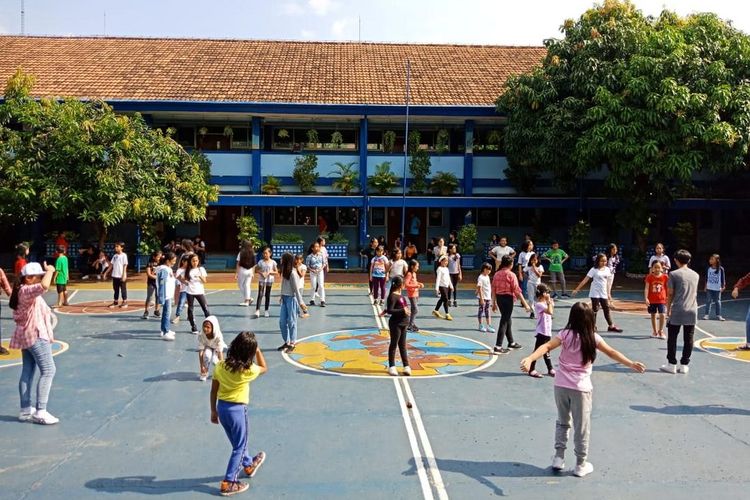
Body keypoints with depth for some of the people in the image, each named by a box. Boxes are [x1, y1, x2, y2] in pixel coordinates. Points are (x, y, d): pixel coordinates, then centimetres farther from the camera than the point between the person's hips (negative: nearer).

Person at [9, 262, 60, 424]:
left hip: (27, 336, 11)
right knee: (48, 370, -10)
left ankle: (25, 410, 17)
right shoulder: (27, 291, -19)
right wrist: (50, 271, -25)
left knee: (27, 373, 12)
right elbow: (44, 286, -40)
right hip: (36, 336, -11)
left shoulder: (23, 291, 15)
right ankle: (40, 412, -10)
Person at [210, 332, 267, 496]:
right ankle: (228, 483, 14)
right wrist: (258, 350, 9)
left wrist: (213, 411, 12)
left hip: (222, 407, 6)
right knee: (239, 447, 12)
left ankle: (249, 465, 49)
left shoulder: (220, 366, -7)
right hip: (237, 409, -6)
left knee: (237, 442, 26)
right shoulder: (248, 370, -17)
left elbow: (213, 391, 1)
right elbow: (264, 368, 6)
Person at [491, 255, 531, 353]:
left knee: (508, 320, 21)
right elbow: (517, 291, -15)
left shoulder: (497, 274, 6)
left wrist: (494, 303, 15)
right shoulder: (511, 275, -12)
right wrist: (525, 304, -10)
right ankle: (498, 347, -4)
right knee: (504, 322, -2)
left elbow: (493, 289, 8)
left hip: (499, 298, 7)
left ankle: (511, 343, 36)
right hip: (507, 298, -7)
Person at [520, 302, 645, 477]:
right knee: (581, 427, 11)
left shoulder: (565, 334, -5)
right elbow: (612, 353, -3)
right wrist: (631, 364, 6)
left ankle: (558, 457, 22)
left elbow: (546, 347, -18)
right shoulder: (593, 338, -6)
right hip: (580, 388, -2)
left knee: (562, 422, 20)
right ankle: (581, 465, 20)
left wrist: (530, 359, -28)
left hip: (561, 385, 2)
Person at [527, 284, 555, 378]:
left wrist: (551, 303, 9)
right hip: (542, 332, -9)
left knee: (546, 351, 18)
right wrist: (549, 302, -20)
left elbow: (551, 312, 20)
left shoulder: (544, 303, 9)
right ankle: (531, 370, 6)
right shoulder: (539, 304, -19)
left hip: (547, 331, 9)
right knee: (537, 351, -2)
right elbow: (550, 312, -30)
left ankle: (550, 369, 28)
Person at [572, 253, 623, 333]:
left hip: (603, 294, 5)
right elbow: (585, 280, -12)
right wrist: (577, 289, -15)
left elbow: (607, 282, 12)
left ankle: (611, 326, 19)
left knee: (607, 309, 10)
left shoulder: (607, 269, 5)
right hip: (595, 293, -5)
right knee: (595, 309, -2)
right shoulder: (594, 270, -9)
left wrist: (608, 293, 12)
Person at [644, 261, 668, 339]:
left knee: (662, 315, -10)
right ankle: (655, 331, 25)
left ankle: (660, 331, 9)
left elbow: (667, 288, 5)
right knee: (653, 315, 11)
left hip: (661, 300, -1)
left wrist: (668, 299, 5)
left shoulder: (664, 277, -4)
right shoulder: (649, 277, -6)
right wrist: (646, 298, -21)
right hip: (652, 300, 1)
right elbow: (647, 288, -10)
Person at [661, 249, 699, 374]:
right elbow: (694, 293, 17)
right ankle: (684, 365, 11)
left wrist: (668, 309, 6)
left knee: (672, 338, 5)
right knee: (688, 339, 7)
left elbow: (670, 294, -3)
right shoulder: (695, 275, 9)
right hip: (692, 311, 4)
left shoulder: (674, 274, -5)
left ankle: (672, 364, 7)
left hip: (677, 311, -4)